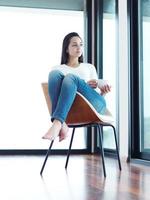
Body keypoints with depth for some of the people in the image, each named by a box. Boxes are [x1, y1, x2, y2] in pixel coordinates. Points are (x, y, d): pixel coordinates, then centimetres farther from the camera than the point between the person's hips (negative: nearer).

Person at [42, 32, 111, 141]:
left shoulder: (89, 67, 33)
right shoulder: (58, 69, 28)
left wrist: (103, 90, 0)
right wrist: (85, 85, -3)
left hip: (92, 102, 0)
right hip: (70, 105, 0)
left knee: (70, 78, -30)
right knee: (54, 74, -27)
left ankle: (57, 124, -50)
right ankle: (62, 124, -45)